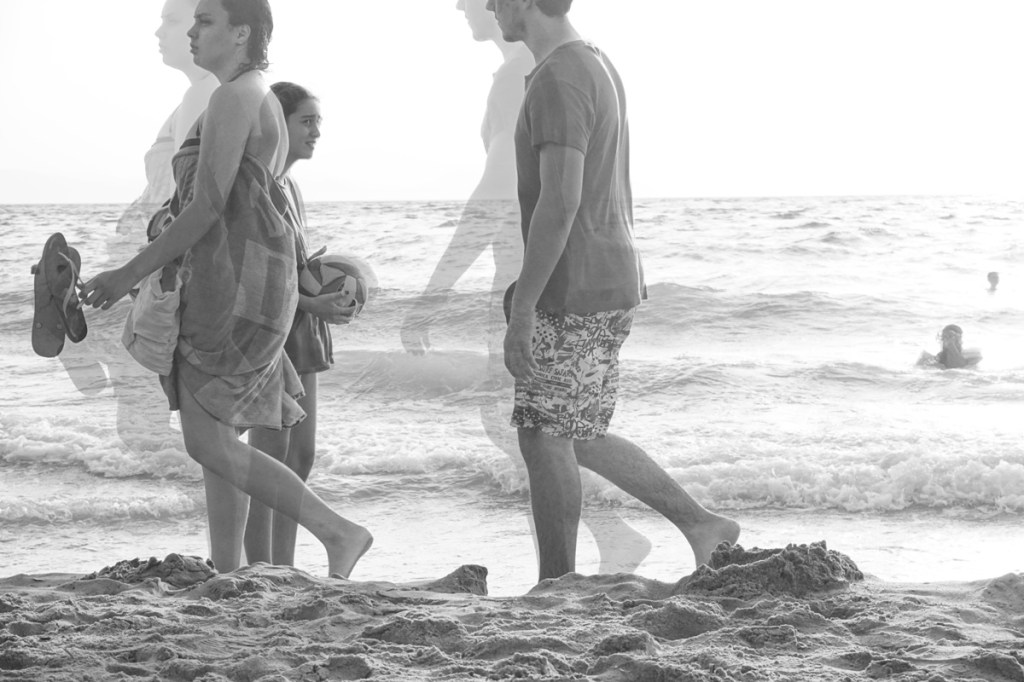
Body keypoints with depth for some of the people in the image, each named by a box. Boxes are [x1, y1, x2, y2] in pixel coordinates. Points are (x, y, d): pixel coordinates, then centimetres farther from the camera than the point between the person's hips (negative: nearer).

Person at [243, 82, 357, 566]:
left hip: (299, 327, 9)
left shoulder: (289, 187, 16)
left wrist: (332, 295, 4)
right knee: (271, 455, -8)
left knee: (302, 454, 8)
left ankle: (284, 569, 13)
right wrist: (313, 305, -24)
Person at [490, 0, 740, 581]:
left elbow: (560, 202, -25)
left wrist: (522, 307, -23)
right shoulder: (599, 67, 15)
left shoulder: (557, 81, -17)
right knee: (578, 437, 16)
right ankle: (702, 524, 17)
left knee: (546, 439, 0)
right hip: (615, 286, 10)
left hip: (573, 298, -10)